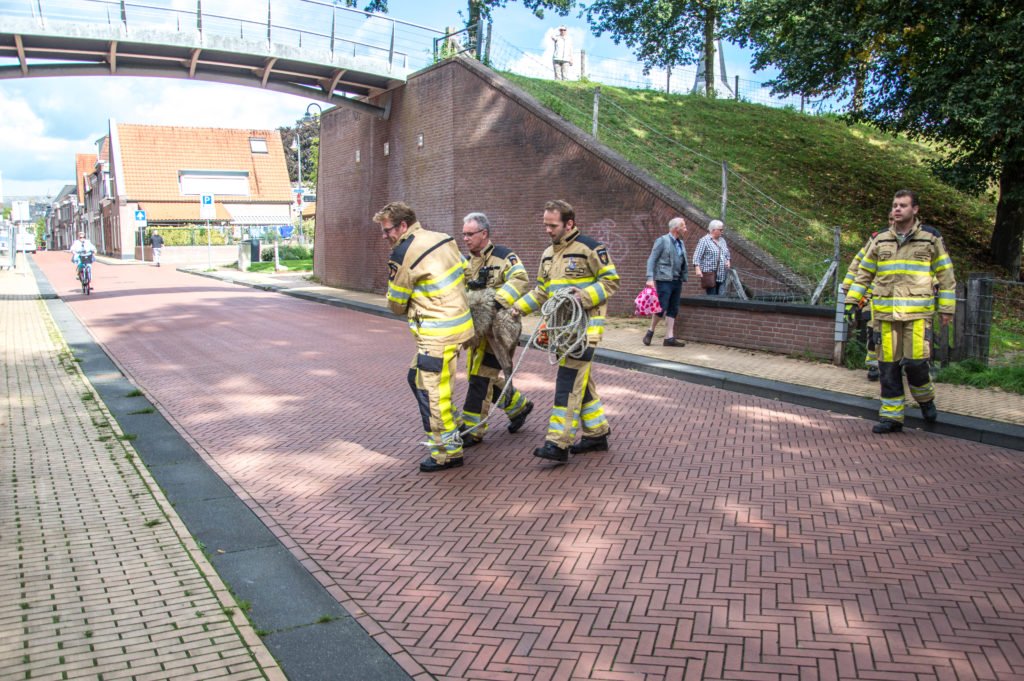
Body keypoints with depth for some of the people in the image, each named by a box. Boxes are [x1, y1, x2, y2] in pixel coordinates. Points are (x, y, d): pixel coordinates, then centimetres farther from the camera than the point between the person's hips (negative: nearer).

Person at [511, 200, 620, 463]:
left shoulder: (590, 247, -8)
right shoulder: (548, 254, 16)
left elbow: (611, 281, -7)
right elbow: (541, 291, 20)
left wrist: (585, 296, -21)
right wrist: (517, 307, 7)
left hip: (585, 325, -8)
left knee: (569, 381, -13)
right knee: (581, 381, 13)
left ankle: (558, 443, -14)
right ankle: (597, 434, 24)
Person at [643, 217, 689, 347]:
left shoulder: (681, 243, 14)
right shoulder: (662, 240, -6)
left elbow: (683, 263, 17)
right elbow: (652, 259, -10)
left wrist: (684, 277, 7)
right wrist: (650, 278, -18)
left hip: (677, 281, 7)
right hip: (664, 280, -7)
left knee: (673, 310, 6)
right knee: (661, 308, -7)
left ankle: (669, 338, 9)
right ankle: (650, 332, 13)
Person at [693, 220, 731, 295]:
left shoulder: (722, 240, 17)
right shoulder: (704, 240, -4)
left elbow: (727, 254, 29)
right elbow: (697, 256, -11)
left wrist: (728, 261, 8)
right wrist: (698, 269, -22)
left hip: (722, 276, 6)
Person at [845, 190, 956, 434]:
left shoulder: (930, 238, 5)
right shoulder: (880, 240, 12)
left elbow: (945, 275, 8)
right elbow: (864, 273, 18)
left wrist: (947, 308, 5)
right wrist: (853, 301, 11)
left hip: (917, 311, -3)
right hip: (886, 311, 3)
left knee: (915, 361, -11)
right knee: (888, 365, 2)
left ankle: (925, 399, 19)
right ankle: (891, 415, 12)